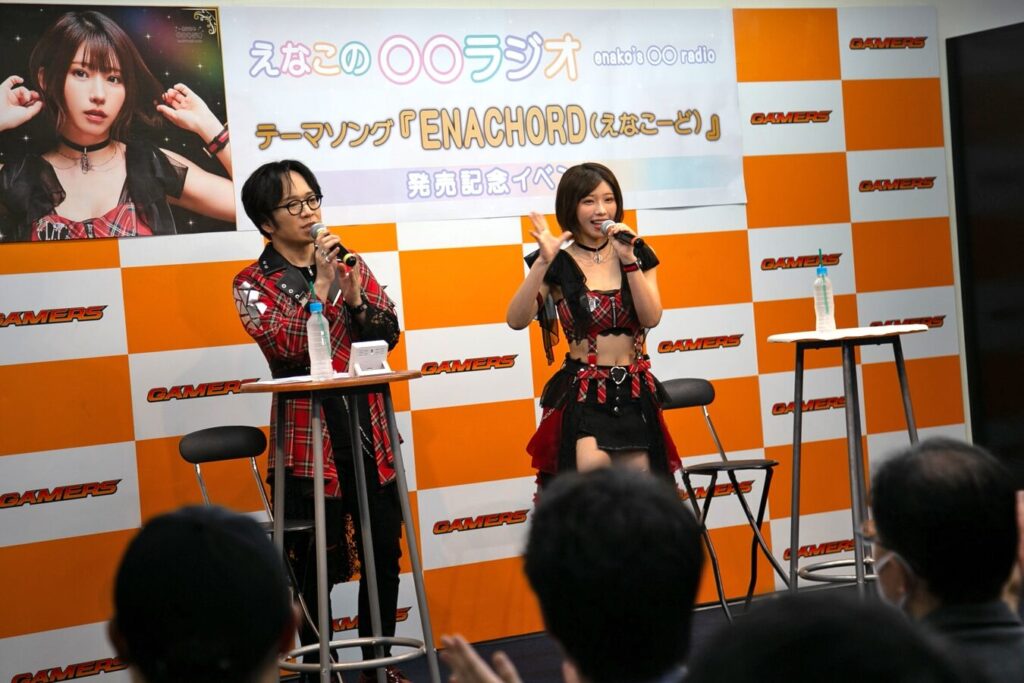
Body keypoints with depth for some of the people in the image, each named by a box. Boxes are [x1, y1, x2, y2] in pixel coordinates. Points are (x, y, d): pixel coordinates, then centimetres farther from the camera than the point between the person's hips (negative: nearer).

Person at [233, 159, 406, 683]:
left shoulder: (350, 263, 11)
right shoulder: (254, 283, -1)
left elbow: (388, 332, 5)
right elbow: (286, 346, -16)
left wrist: (355, 296, -11)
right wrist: (321, 283, -18)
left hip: (369, 427, 4)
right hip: (309, 434, -4)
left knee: (384, 550, 9)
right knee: (316, 562, 2)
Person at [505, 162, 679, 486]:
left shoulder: (638, 255, 9)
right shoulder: (559, 264, -1)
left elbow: (651, 317, -5)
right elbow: (516, 320, -15)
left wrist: (629, 261, -13)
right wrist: (544, 262, -23)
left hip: (633, 390, 4)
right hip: (581, 390, -4)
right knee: (591, 466, -32)